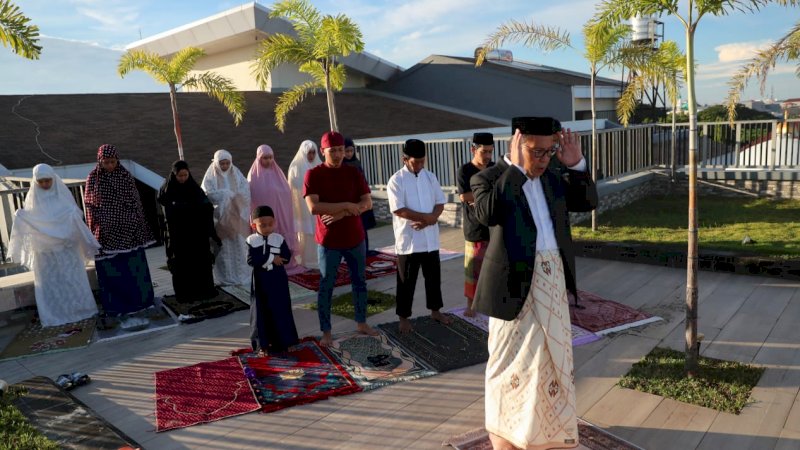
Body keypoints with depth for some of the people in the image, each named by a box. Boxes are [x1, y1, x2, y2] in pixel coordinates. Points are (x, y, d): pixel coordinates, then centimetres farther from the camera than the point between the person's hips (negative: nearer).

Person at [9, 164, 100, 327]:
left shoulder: (62, 192, -3)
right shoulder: (32, 196, 0)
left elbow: (76, 215, -2)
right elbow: (28, 220, 8)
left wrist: (74, 216, -23)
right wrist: (19, 218, -12)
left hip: (66, 244, -1)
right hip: (44, 247, 1)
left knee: (72, 277, 4)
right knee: (49, 281, 6)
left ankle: (79, 308, 18)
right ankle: (54, 314, 16)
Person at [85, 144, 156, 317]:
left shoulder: (126, 176, 1)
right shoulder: (93, 178, -1)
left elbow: (136, 201, 4)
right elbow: (89, 206, 3)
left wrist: (139, 224, 1)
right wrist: (94, 231, 0)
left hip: (128, 229, 1)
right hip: (106, 231, -1)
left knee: (134, 264, 6)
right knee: (110, 268, 4)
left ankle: (140, 299, 20)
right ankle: (114, 305, 14)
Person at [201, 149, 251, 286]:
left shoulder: (236, 173, 8)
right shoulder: (211, 176, 1)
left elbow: (246, 190, 0)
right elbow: (209, 193, -12)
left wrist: (227, 194, -14)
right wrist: (231, 194, -12)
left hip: (236, 217, 3)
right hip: (220, 217, -2)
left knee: (238, 244, 4)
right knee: (223, 246, -1)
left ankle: (241, 273, 13)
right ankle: (225, 276, 7)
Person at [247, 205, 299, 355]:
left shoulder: (279, 239, -2)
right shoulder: (252, 240, -4)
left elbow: (286, 257, -10)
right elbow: (251, 260, -15)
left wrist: (263, 258, -16)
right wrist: (271, 258, -21)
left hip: (278, 281, 1)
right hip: (260, 281, 0)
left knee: (280, 311, 4)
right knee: (261, 312, 5)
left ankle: (280, 342, 16)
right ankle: (262, 345, 16)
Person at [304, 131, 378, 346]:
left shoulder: (353, 173, 2)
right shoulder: (313, 175, -8)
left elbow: (367, 203, -5)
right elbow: (314, 207, -20)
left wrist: (341, 214, -18)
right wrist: (346, 205, -21)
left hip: (355, 238, 4)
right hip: (328, 241, -4)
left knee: (360, 281, 14)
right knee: (326, 286, 4)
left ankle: (361, 323, 31)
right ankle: (326, 332, 17)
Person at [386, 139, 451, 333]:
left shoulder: (430, 177, 7)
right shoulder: (396, 180, -9)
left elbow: (440, 203, 6)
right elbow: (399, 210, -18)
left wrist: (430, 219, -13)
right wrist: (427, 216, -19)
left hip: (430, 238, 5)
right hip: (408, 239, -5)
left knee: (433, 276, 16)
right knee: (406, 280, 6)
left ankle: (435, 310, 33)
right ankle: (404, 317, 19)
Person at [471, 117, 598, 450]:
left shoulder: (552, 177, 9)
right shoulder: (488, 178, -10)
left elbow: (589, 201, 11)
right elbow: (487, 213, -29)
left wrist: (576, 164, -3)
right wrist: (516, 168, -25)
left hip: (553, 280, 7)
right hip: (515, 282, -6)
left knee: (553, 356, 20)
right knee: (512, 362, 6)